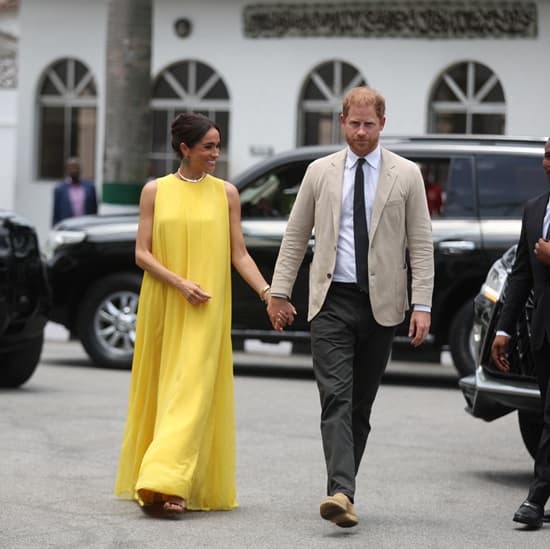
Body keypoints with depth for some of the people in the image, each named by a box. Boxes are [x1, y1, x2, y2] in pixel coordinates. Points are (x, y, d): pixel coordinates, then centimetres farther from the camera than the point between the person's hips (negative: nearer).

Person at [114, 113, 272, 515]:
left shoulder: (226, 193, 5)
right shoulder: (155, 191, 4)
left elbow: (239, 254, 5)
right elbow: (142, 254, 0)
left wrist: (267, 293, -8)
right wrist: (180, 283, -14)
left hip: (206, 311, -1)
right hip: (162, 306, 1)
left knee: (192, 390, -11)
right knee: (159, 389, 7)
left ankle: (170, 485, -19)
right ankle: (154, 480, 19)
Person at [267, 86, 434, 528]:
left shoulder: (406, 176, 4)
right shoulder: (320, 172, 7)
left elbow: (421, 245, 2)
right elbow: (295, 237, 12)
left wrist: (422, 305, -6)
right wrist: (279, 292, 7)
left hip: (381, 304, 0)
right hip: (332, 301, 0)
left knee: (361, 405, 7)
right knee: (336, 399, -13)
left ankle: (343, 489, 16)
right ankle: (341, 492, -23)